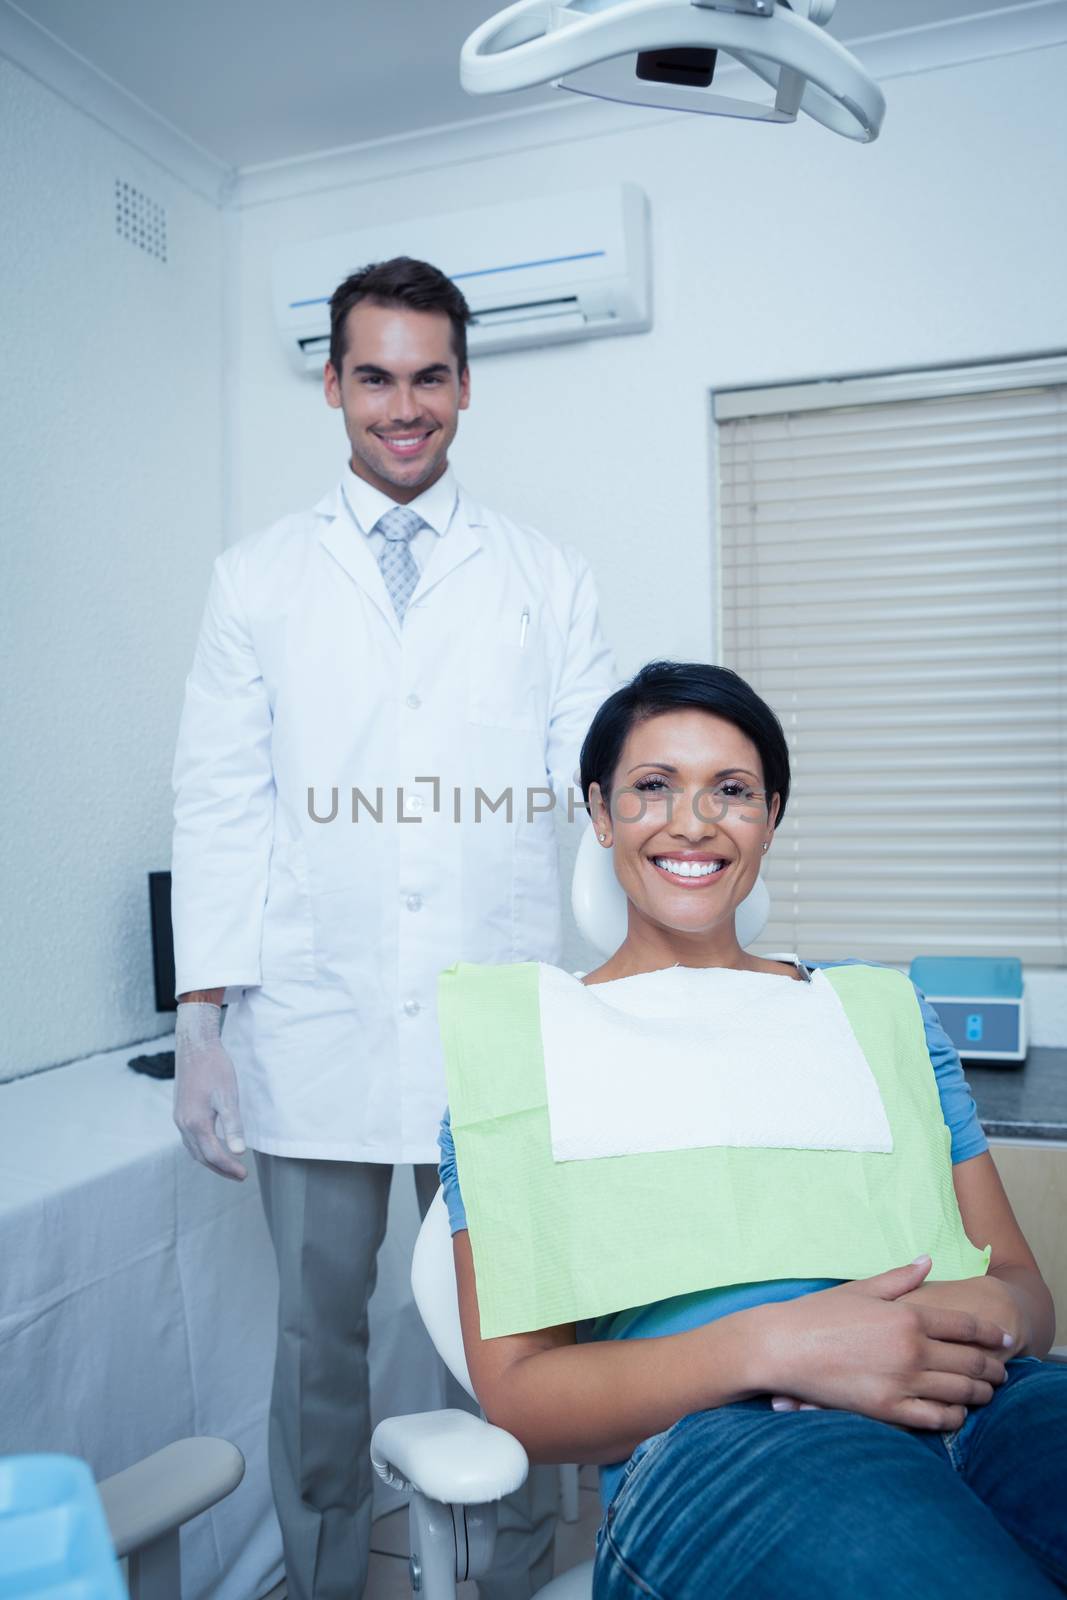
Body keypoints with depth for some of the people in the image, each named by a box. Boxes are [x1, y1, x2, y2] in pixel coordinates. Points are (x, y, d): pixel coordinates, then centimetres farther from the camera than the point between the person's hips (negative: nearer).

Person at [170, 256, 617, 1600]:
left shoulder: (548, 581, 8)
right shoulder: (258, 579, 7)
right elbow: (219, 806, 3)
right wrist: (201, 1025, -4)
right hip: (315, 1026, 1)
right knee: (318, 1335, 14)